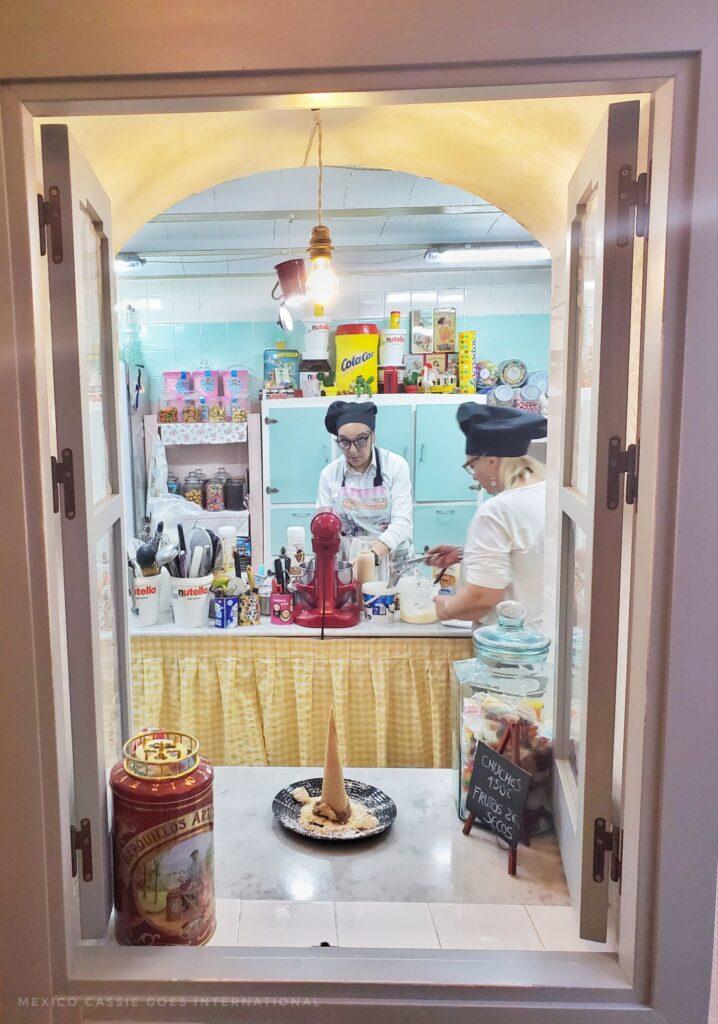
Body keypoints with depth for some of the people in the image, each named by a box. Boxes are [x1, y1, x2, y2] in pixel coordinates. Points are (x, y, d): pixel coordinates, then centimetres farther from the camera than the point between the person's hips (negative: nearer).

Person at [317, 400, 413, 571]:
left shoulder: (396, 466, -2)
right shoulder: (329, 474, 4)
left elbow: (402, 521, -10)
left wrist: (372, 555, -26)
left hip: (394, 563, -1)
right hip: (346, 565, 1)